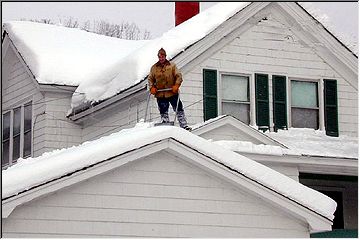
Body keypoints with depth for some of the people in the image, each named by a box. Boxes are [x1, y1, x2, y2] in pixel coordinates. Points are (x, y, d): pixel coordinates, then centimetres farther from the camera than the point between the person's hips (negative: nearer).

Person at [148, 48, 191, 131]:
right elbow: (150, 79, 13)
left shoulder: (172, 65, 3)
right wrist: (151, 87, -4)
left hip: (172, 93, -1)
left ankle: (184, 125, 3)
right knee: (163, 112, 5)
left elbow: (179, 76, -1)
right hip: (160, 95, 2)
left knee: (179, 110, -1)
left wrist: (176, 85, -16)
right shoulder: (154, 68, 9)